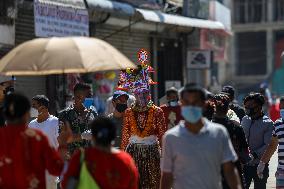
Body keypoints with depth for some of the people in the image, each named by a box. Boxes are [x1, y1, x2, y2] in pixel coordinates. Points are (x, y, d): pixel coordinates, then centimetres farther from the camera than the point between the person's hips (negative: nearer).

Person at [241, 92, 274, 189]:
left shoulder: (268, 123, -9)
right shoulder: (245, 120, 9)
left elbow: (269, 146, -16)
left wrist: (255, 155, -25)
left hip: (259, 165, -4)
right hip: (244, 164, 4)